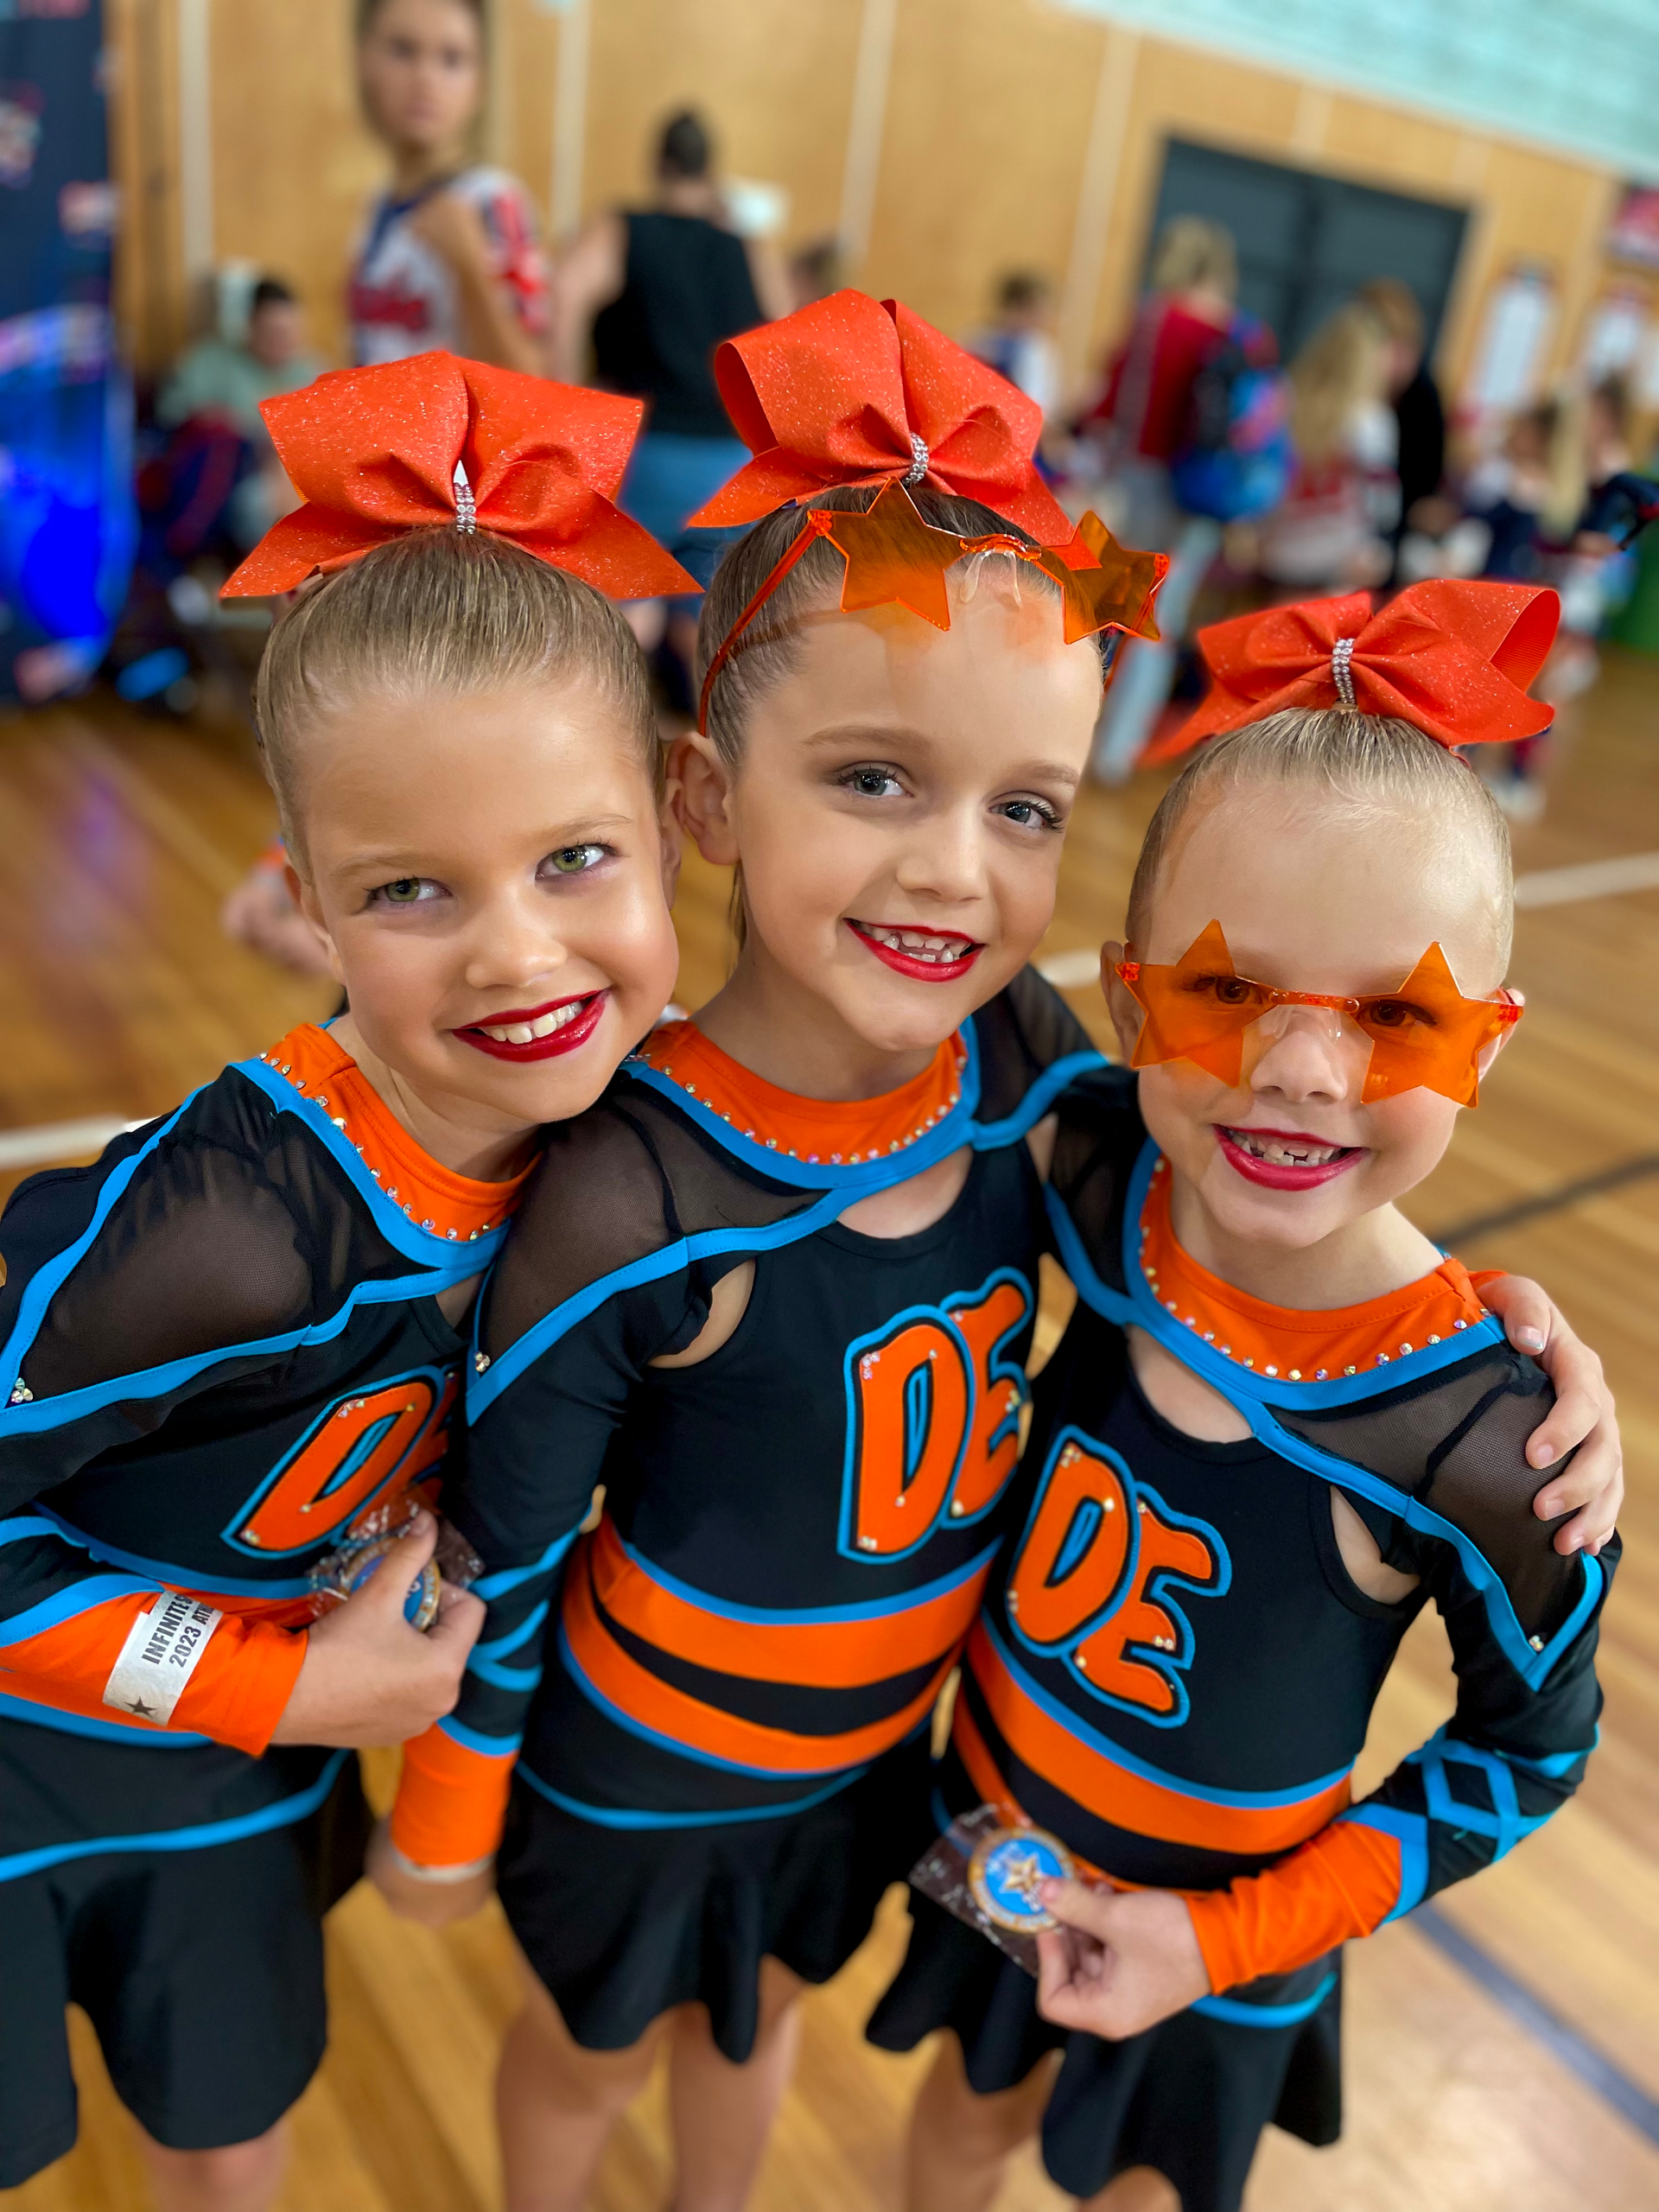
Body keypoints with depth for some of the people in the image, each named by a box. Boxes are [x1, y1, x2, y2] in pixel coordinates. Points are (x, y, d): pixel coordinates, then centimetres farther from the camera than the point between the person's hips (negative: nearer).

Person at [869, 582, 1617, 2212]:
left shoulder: (1482, 1446, -31)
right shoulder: (1095, 1178, -25)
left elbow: (1529, 1745, -14)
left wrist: (1234, 1939, -14)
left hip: (1213, 1935, -2)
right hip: (992, 1835, 3)